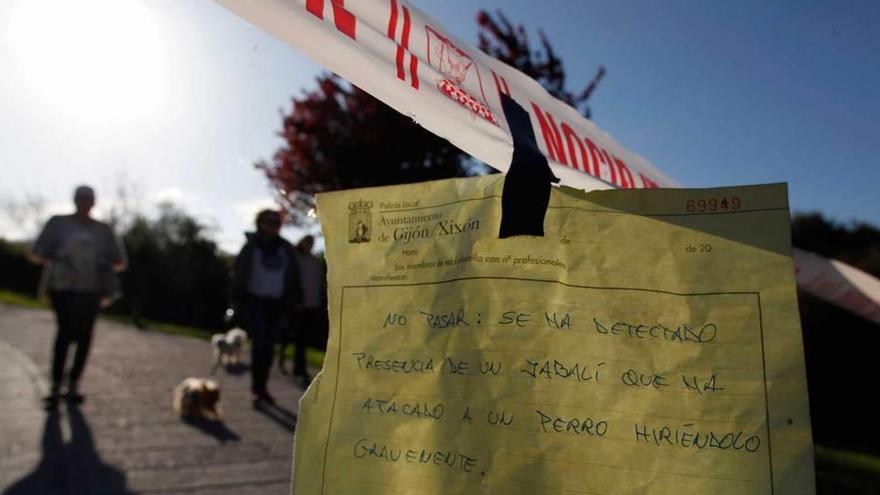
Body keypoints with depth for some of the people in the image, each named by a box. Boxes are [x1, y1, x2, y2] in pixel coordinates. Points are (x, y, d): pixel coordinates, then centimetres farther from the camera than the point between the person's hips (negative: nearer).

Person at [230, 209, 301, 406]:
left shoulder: (286, 249, 3)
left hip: (276, 303, 3)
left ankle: (262, 387, 18)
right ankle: (256, 388, -3)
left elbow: (293, 276, 6)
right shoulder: (251, 246, -3)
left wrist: (292, 300, 0)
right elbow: (238, 273, 0)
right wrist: (237, 300, -4)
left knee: (269, 346, 6)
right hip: (255, 301, -3)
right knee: (259, 342, -12)